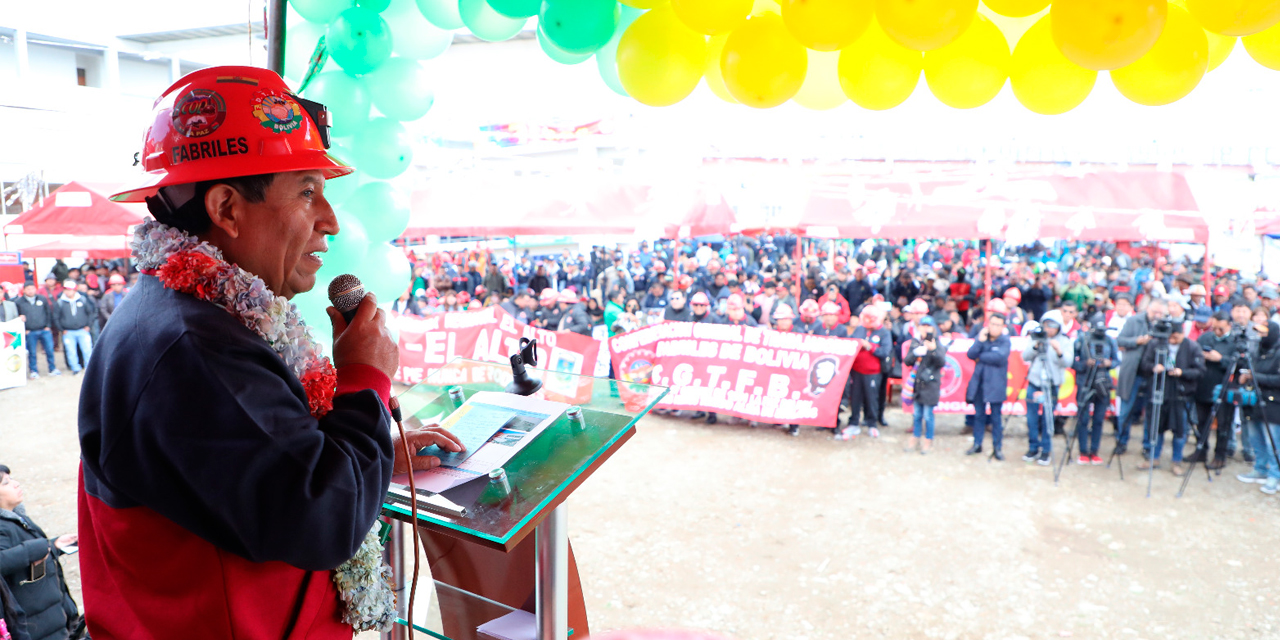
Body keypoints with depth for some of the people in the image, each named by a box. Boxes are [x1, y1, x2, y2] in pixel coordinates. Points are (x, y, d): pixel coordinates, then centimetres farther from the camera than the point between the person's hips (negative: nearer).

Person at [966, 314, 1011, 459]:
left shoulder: (1005, 341, -3)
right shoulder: (981, 337, 7)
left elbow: (1000, 357, -20)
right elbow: (971, 354, -4)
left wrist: (981, 357, -9)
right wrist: (980, 341, -16)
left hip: (995, 384, -3)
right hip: (979, 382, 4)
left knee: (995, 417, 1)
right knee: (979, 415, 11)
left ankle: (997, 448, 10)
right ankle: (977, 444, 21)